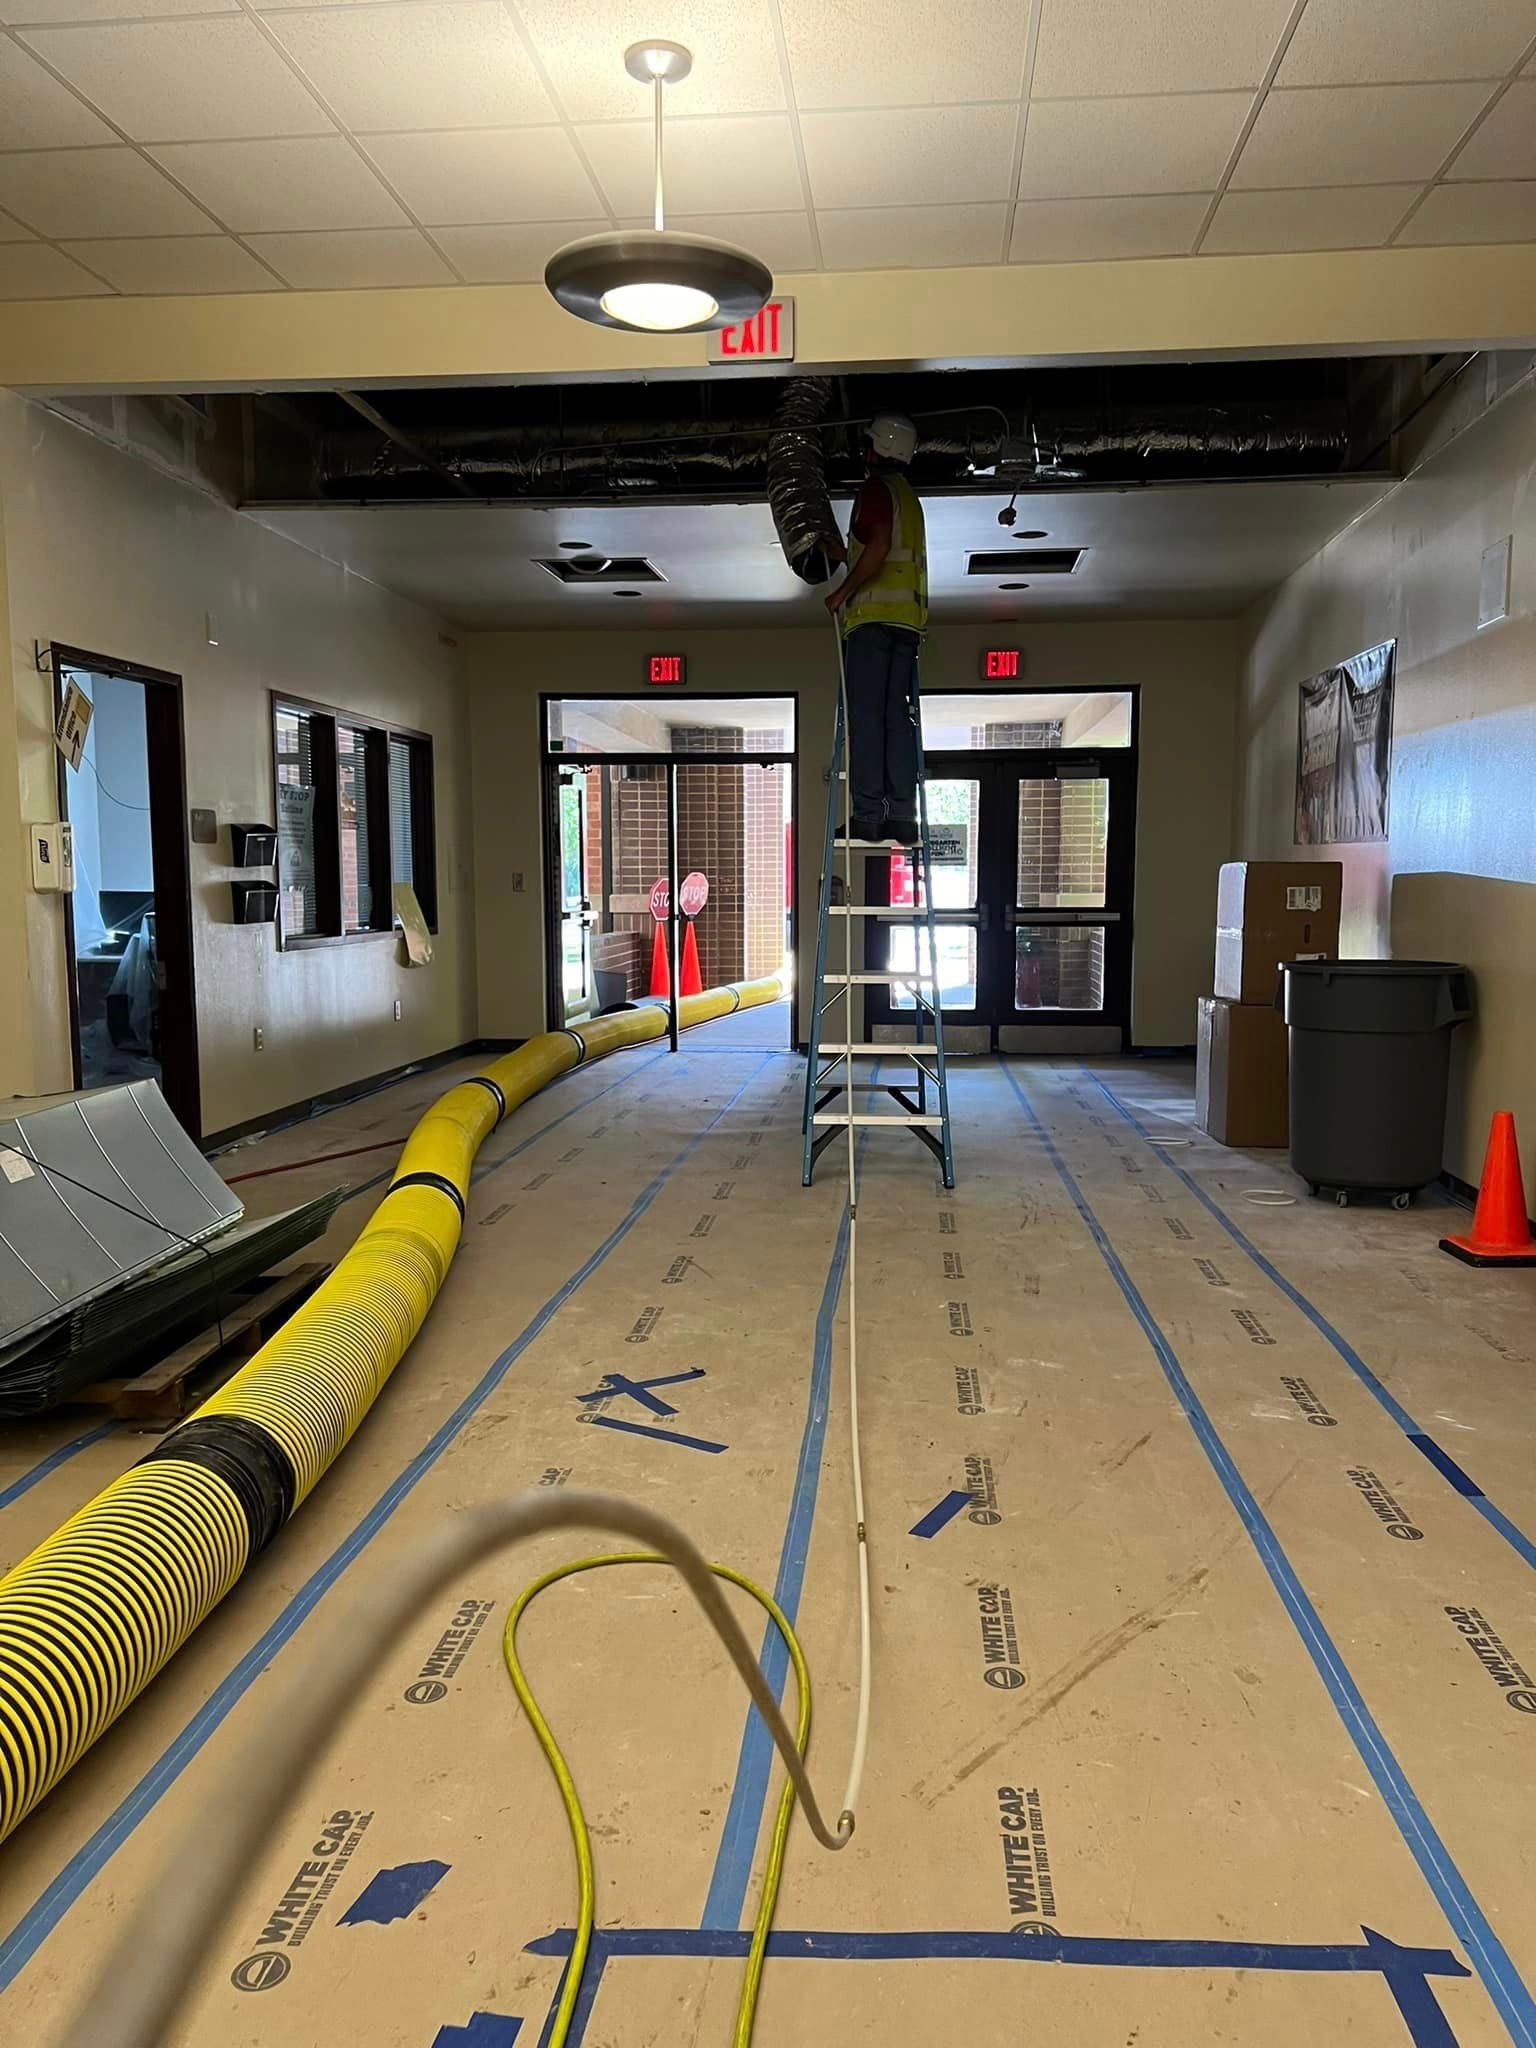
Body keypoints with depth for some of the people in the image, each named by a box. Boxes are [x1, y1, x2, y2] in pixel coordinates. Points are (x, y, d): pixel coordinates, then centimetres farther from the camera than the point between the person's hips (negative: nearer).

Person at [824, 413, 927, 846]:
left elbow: (878, 547, -17)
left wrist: (843, 592, -11)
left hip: (874, 615, -8)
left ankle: (867, 814, -14)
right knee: (899, 718, 4)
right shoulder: (910, 496, 26)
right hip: (908, 618, 8)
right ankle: (902, 816, -1)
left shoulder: (877, 488, -2)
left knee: (865, 716, -10)